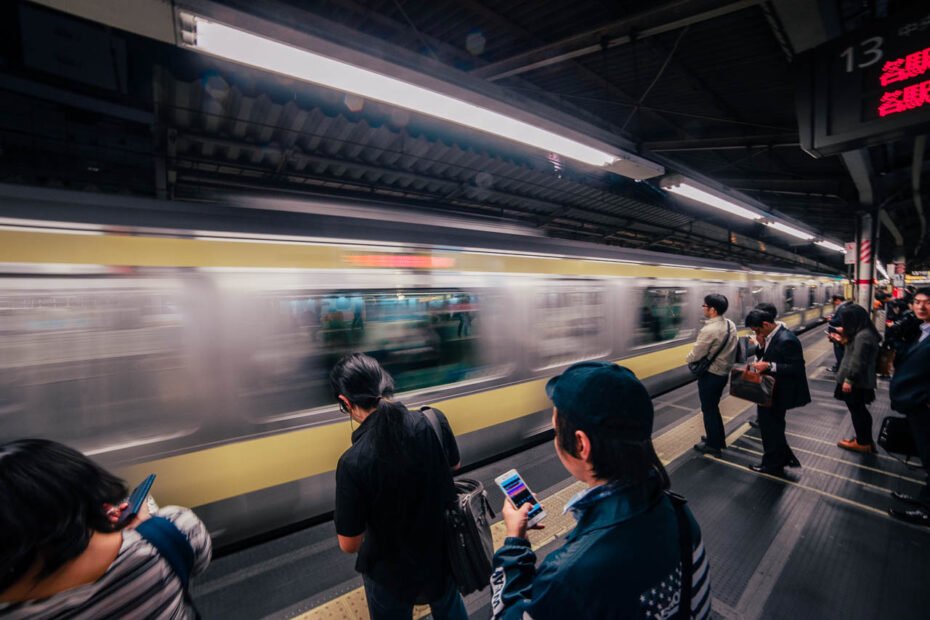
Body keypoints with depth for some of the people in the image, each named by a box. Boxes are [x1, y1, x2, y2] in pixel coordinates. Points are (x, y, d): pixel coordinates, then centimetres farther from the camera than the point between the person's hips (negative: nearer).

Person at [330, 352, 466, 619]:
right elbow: (453, 466, -3)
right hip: (443, 550, 3)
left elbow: (349, 544, -20)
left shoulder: (353, 462, -34)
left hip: (392, 570, -2)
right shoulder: (435, 420, -24)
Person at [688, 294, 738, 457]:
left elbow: (695, 356, -21)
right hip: (724, 372, 9)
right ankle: (719, 439, 37)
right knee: (714, 407, 23)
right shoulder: (731, 325, 1)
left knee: (708, 410, 7)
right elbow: (731, 347, 11)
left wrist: (688, 358, 1)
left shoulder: (709, 330, -27)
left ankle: (713, 445, 20)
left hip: (710, 375, -8)